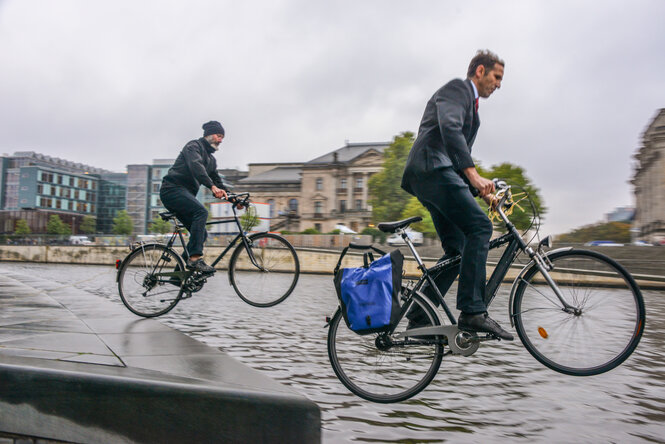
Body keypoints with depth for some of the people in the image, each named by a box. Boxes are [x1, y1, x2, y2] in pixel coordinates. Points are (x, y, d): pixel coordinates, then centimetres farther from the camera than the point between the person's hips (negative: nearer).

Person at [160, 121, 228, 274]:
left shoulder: (211, 160, 23)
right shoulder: (194, 146, -4)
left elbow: (217, 181, 19)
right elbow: (196, 166, -23)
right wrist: (212, 186, -36)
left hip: (185, 195, 9)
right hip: (172, 189, -9)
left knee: (202, 234, 1)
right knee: (201, 211, -32)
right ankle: (195, 258, -37)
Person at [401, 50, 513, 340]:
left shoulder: (471, 105, 32)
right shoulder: (456, 88, 3)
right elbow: (449, 128, -19)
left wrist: (483, 193, 21)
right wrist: (473, 174, -28)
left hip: (440, 174, 10)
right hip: (431, 167, -10)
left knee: (458, 250, 5)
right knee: (479, 227, -20)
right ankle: (472, 312, -22)